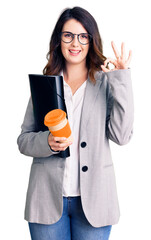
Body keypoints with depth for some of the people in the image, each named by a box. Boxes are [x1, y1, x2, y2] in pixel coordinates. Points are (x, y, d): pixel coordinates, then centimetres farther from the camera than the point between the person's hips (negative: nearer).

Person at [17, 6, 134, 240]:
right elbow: (23, 140, 7)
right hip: (48, 198, 1)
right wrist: (47, 142, -14)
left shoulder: (105, 83, 2)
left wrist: (121, 80, -11)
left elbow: (122, 136, -9)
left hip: (92, 198, -1)